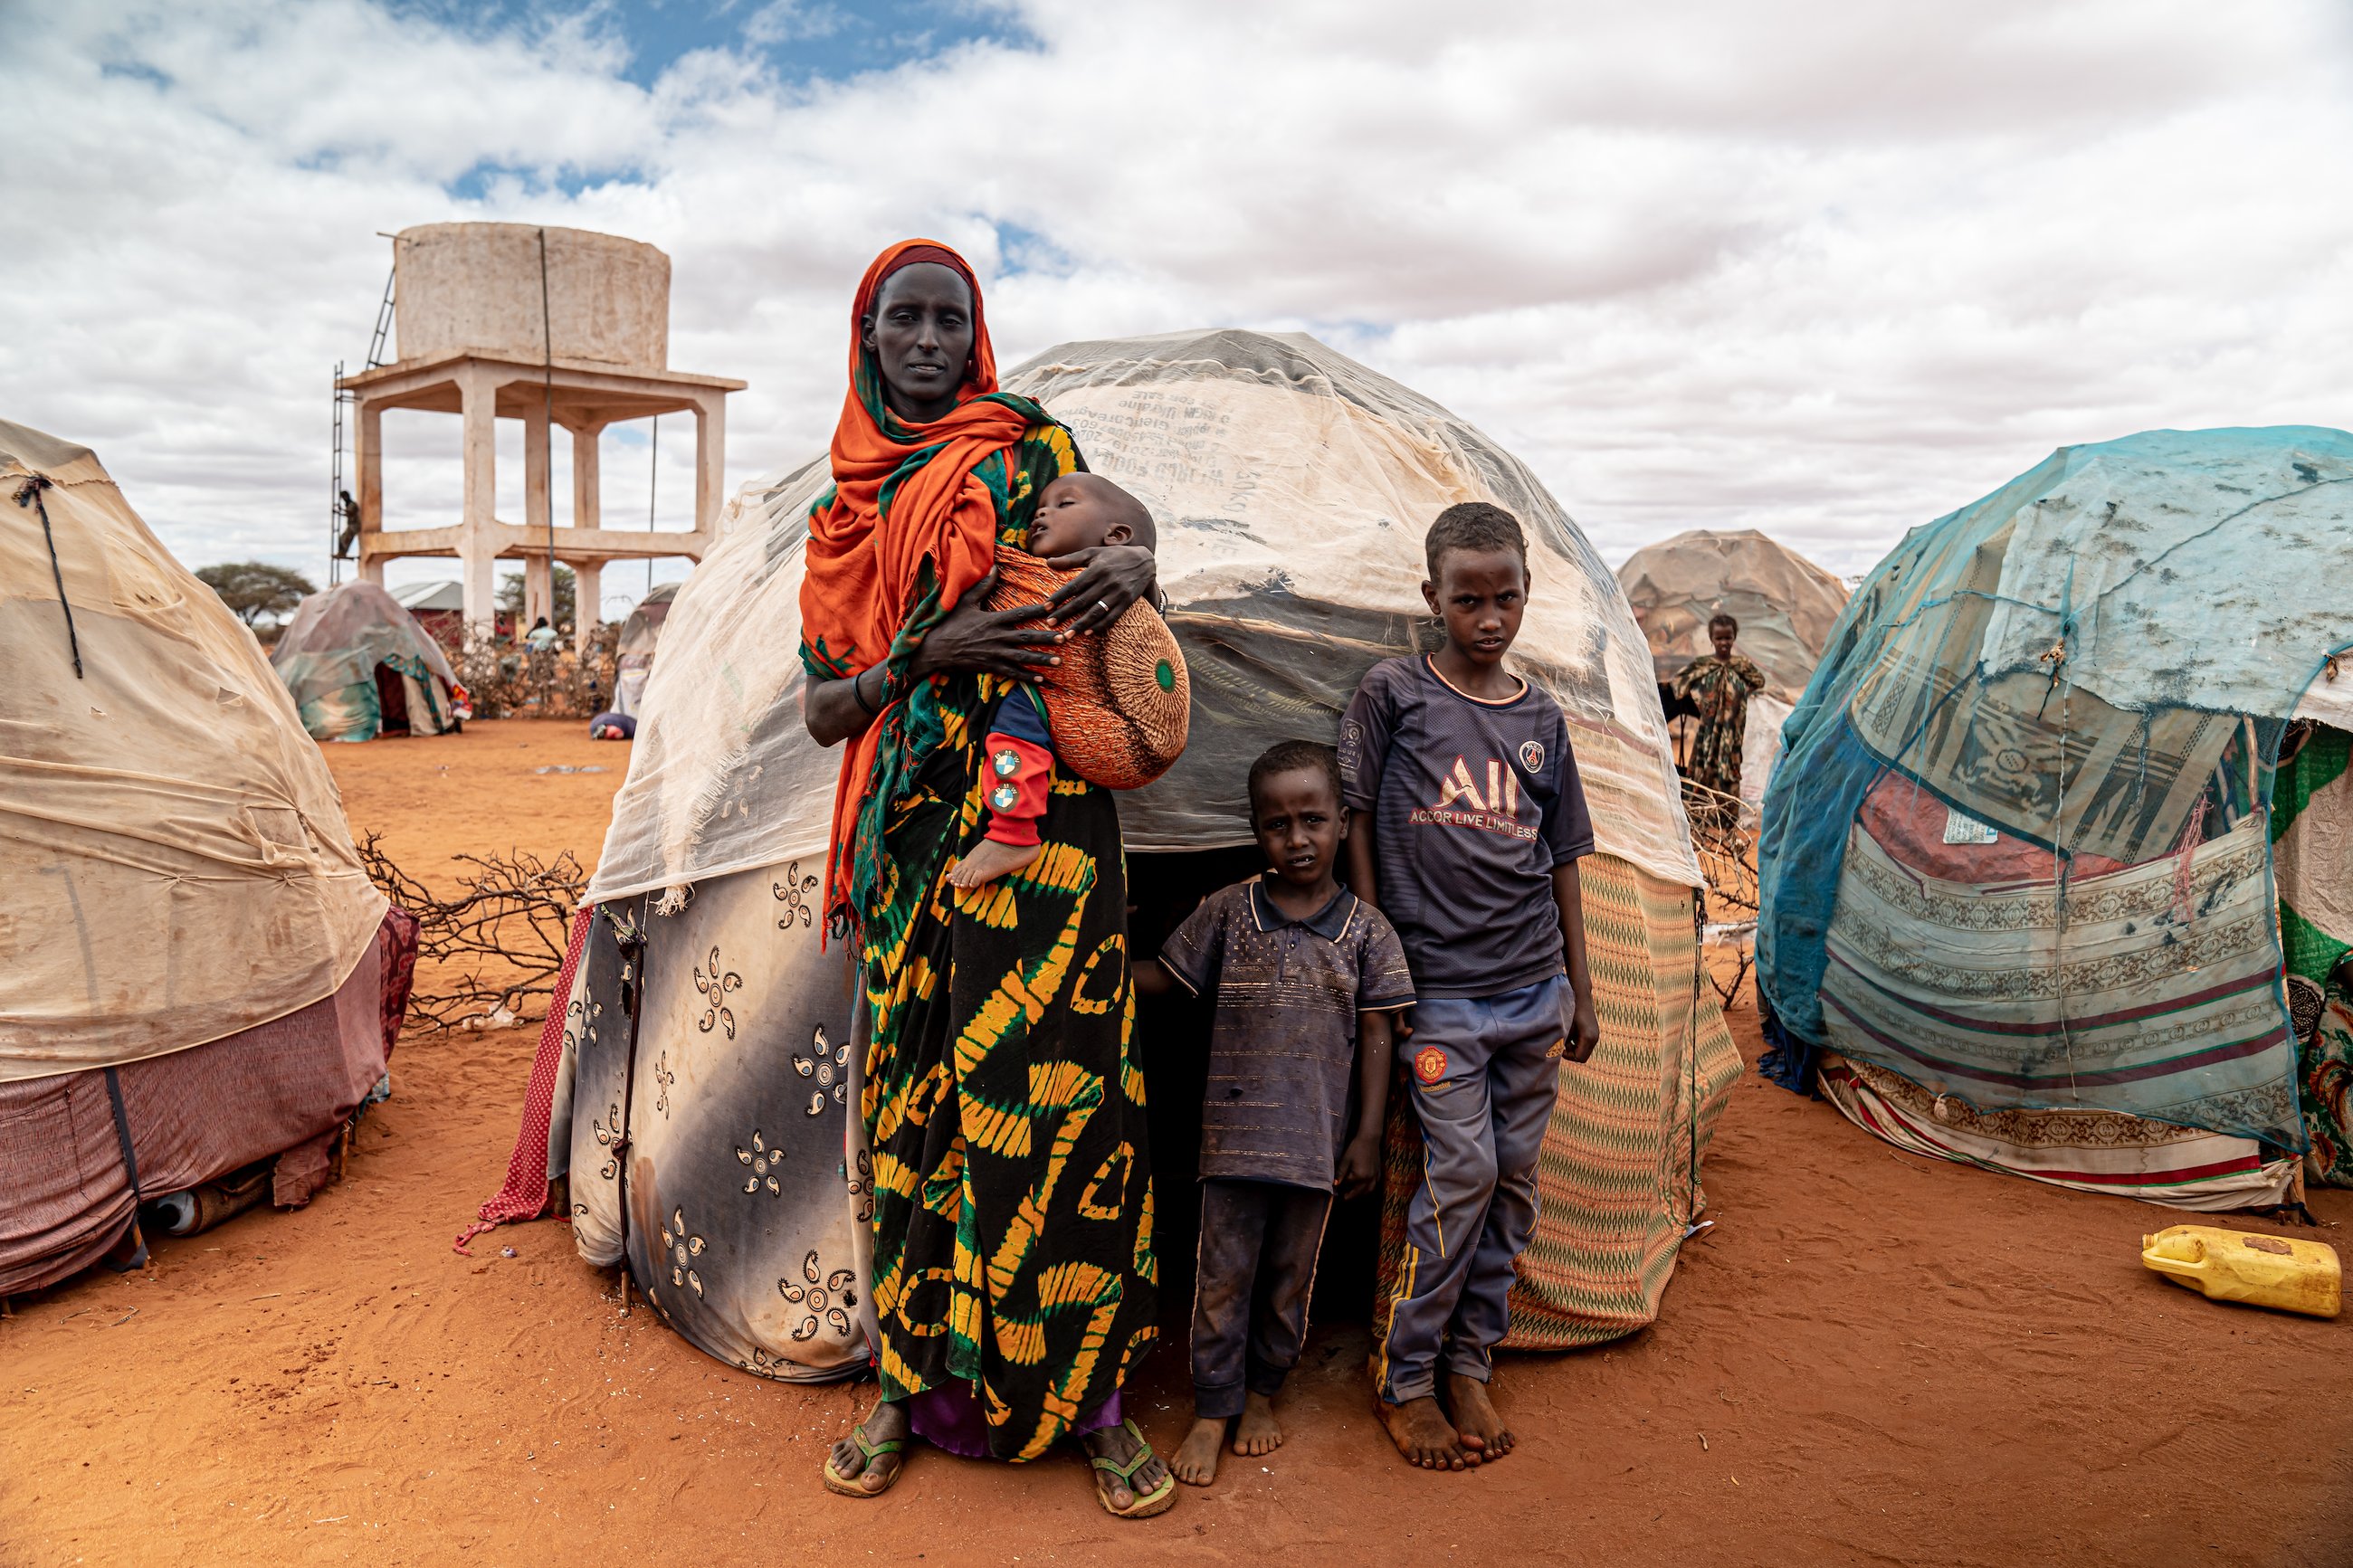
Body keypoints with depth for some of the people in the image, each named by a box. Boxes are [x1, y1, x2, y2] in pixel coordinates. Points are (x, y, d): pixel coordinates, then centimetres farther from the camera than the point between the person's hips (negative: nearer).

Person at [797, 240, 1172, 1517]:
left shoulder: (1033, 446, 9)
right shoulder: (840, 517, 15)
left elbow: (1107, 567, 14)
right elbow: (821, 708, 9)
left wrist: (1133, 565, -11)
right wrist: (930, 652, -10)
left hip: (1042, 829, -2)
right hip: (906, 840, 3)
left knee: (1056, 1099, -3)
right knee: (907, 1103, 7)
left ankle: (1090, 1395, 13)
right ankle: (906, 1380, 25)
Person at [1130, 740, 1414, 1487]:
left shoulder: (1366, 929, -1)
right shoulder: (1227, 912, -2)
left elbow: (1375, 1034, 1)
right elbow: (1161, 977, 7)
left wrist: (1368, 1134, 0)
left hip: (1318, 1139, 1)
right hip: (1236, 1134, -1)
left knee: (1291, 1274, 15)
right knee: (1224, 1274, 6)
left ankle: (1262, 1390, 35)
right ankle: (1213, 1409, 22)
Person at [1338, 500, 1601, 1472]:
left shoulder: (1543, 720, 9)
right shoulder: (1393, 694, -2)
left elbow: (1561, 862, 14)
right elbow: (1358, 826, 0)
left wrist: (1580, 990, 14)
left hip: (1535, 989, 5)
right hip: (1438, 985, -4)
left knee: (1514, 1176, 8)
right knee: (1461, 1173, -7)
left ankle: (1469, 1366, 24)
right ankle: (1402, 1380, 11)